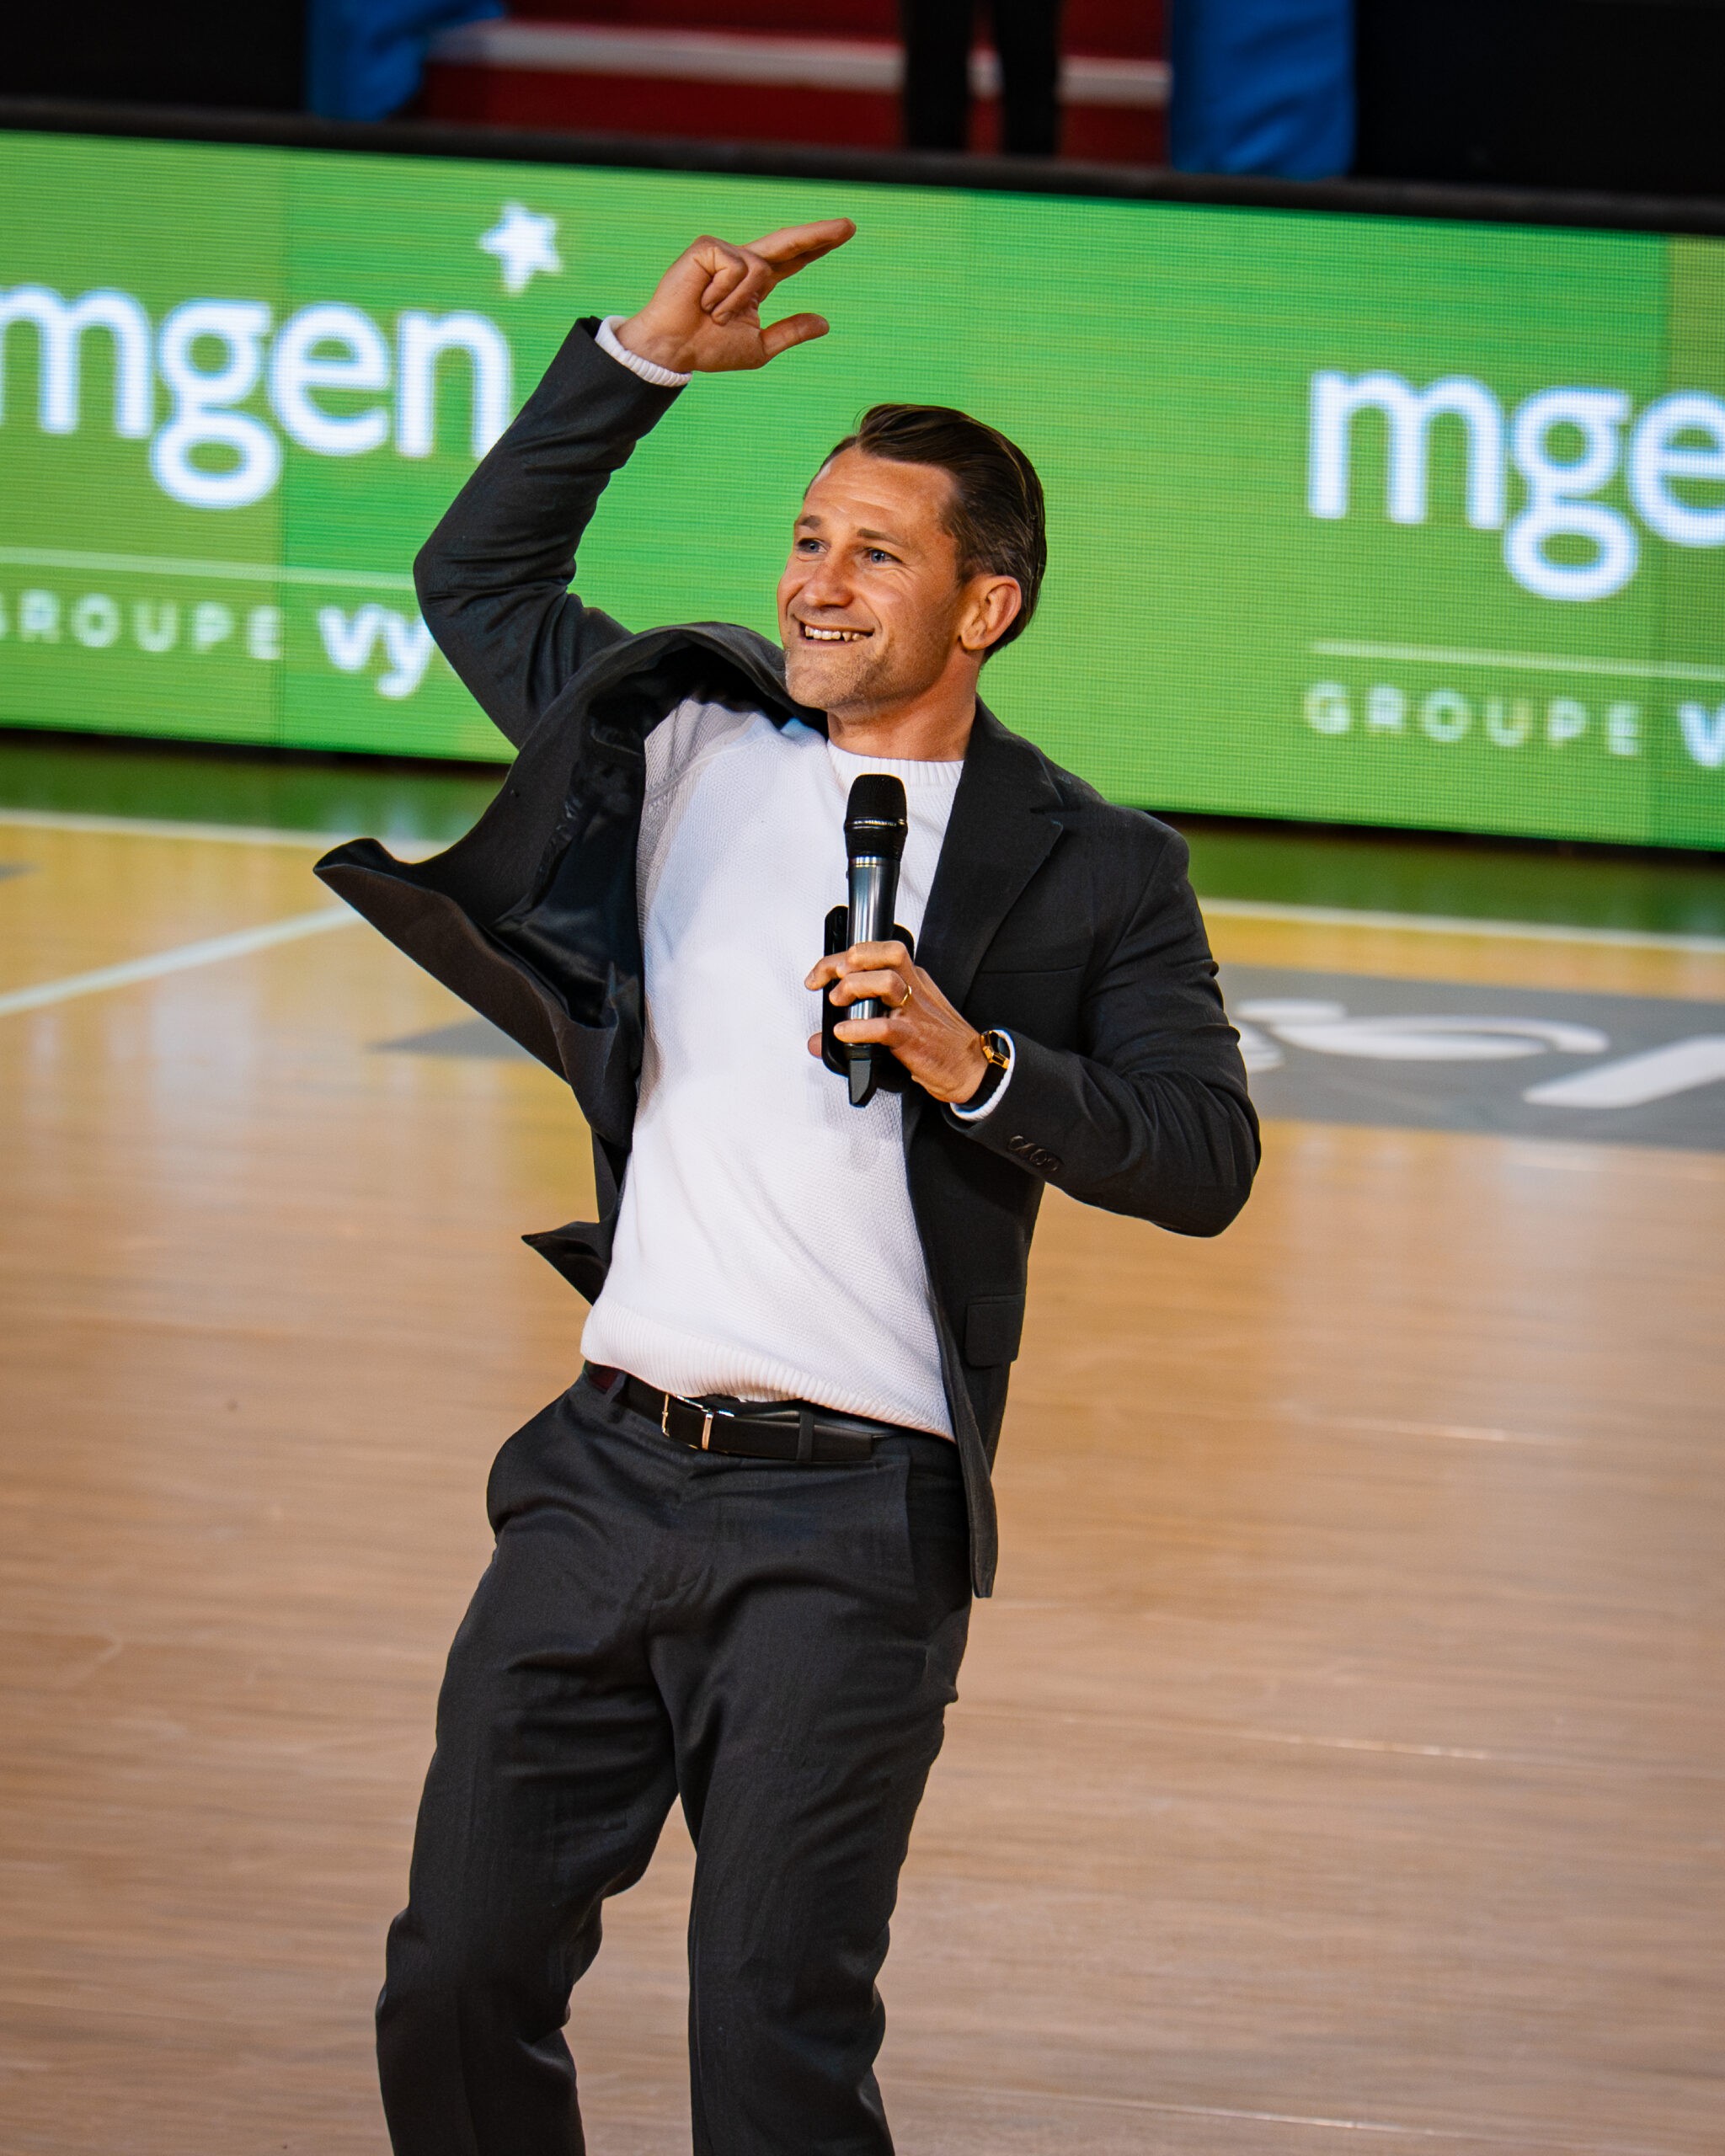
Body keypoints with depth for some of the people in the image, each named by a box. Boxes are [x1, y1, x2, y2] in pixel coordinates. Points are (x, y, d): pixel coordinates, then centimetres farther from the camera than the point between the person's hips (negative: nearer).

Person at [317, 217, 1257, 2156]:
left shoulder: (1088, 871, 2)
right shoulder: (688, 740, 14)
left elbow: (1205, 1158, -3)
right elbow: (476, 581, 25)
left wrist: (978, 1066, -18)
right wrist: (638, 360, 14)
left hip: (849, 1508, -4)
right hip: (609, 1467, 5)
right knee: (459, 1990, 3)